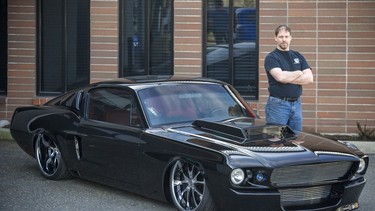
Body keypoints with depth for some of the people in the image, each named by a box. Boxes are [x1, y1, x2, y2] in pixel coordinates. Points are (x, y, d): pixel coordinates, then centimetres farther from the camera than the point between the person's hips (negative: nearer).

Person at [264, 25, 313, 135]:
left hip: (296, 104, 5)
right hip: (278, 104, -5)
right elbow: (279, 76, -19)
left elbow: (309, 78, 1)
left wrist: (287, 78, -9)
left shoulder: (298, 56, 14)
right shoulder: (271, 57, -2)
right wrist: (298, 73, -3)